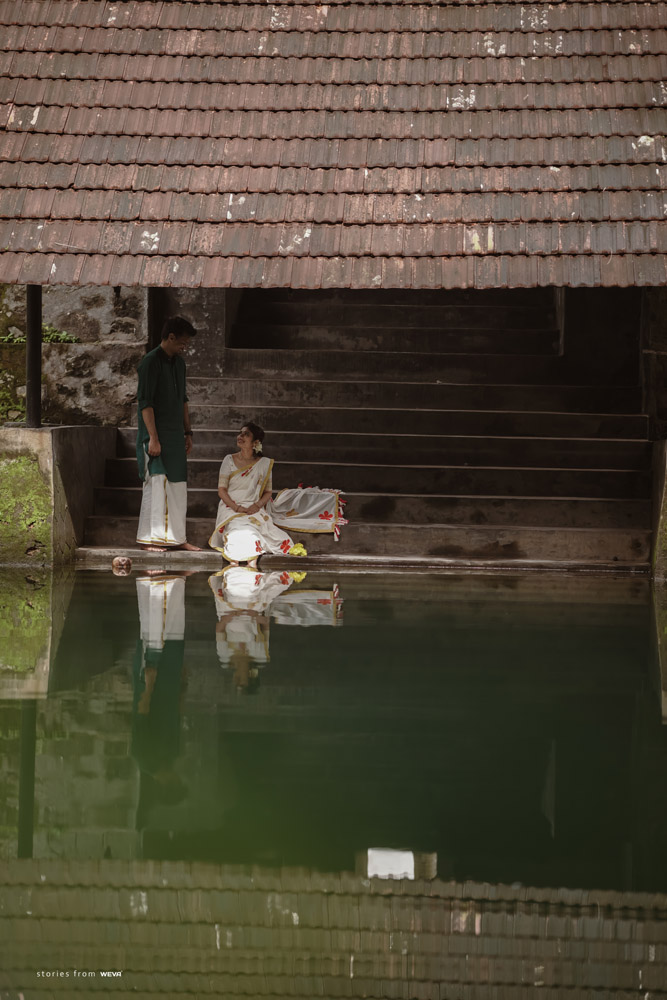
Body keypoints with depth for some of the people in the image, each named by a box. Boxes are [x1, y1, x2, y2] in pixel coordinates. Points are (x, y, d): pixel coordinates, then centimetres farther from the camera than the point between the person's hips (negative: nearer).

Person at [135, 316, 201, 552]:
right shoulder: (151, 362, -13)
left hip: (175, 435, 8)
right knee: (156, 483, -9)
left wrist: (188, 432, 20)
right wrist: (153, 438, -20)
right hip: (156, 434, -8)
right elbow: (145, 402, -16)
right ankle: (149, 538, -6)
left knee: (178, 486, 9)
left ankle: (176, 537, 14)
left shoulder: (178, 363, 14)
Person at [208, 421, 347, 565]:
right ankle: (233, 571, -37)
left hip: (254, 509, 1)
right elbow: (222, 490, 3)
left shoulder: (264, 464, 8)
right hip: (231, 508, -1)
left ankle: (252, 569, -37)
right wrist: (237, 508, -13)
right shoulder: (229, 460, 7)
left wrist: (257, 506, -10)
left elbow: (268, 492, 11)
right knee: (239, 530, -34)